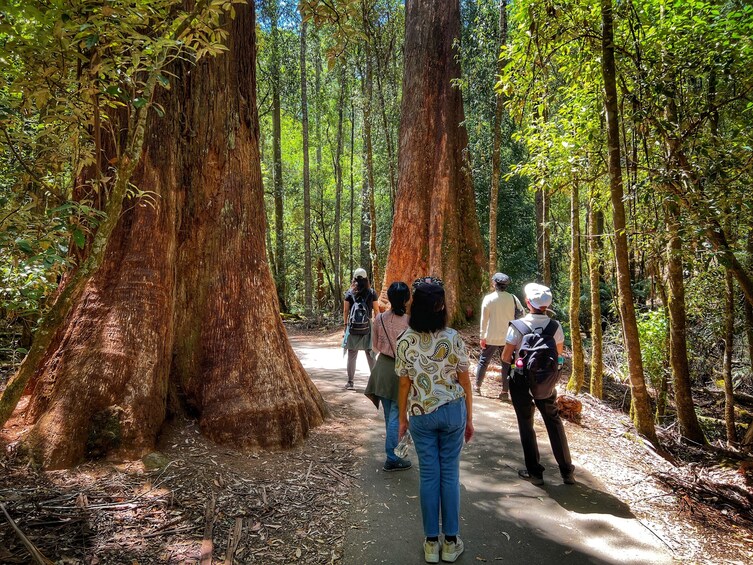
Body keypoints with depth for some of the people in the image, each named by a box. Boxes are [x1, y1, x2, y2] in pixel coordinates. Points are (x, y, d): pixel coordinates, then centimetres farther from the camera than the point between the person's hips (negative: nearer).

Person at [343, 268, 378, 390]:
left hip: (353, 328, 0)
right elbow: (376, 310, 0)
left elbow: (345, 311, 0)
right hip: (367, 328, 0)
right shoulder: (372, 293, -2)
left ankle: (350, 383, 11)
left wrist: (346, 324, 10)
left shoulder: (349, 293, -1)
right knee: (370, 356, 10)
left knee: (351, 356, 7)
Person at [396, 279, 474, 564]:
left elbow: (404, 385, -4)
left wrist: (402, 418, 10)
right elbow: (465, 382, -4)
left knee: (429, 475, 11)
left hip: (421, 414, 0)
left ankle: (432, 542, 22)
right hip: (453, 412, 0)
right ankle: (451, 542, 23)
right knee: (450, 474, 11)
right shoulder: (453, 338, -12)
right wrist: (469, 418, 8)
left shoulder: (405, 341, -11)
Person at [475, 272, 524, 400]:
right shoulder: (513, 298, -5)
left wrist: (482, 337, -2)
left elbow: (484, 319, -7)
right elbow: (522, 314, -4)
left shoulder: (488, 298, -9)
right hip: (508, 338, 1)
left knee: (483, 361, 14)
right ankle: (505, 391, 11)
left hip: (491, 338, -1)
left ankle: (477, 386, 23)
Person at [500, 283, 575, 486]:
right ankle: (567, 471, 25)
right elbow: (558, 354, 7)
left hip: (521, 380, -3)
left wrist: (506, 373, 7)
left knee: (526, 424, 11)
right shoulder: (555, 325, -8)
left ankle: (534, 472, 20)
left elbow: (506, 357, -12)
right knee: (554, 422, 17)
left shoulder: (518, 325, -18)